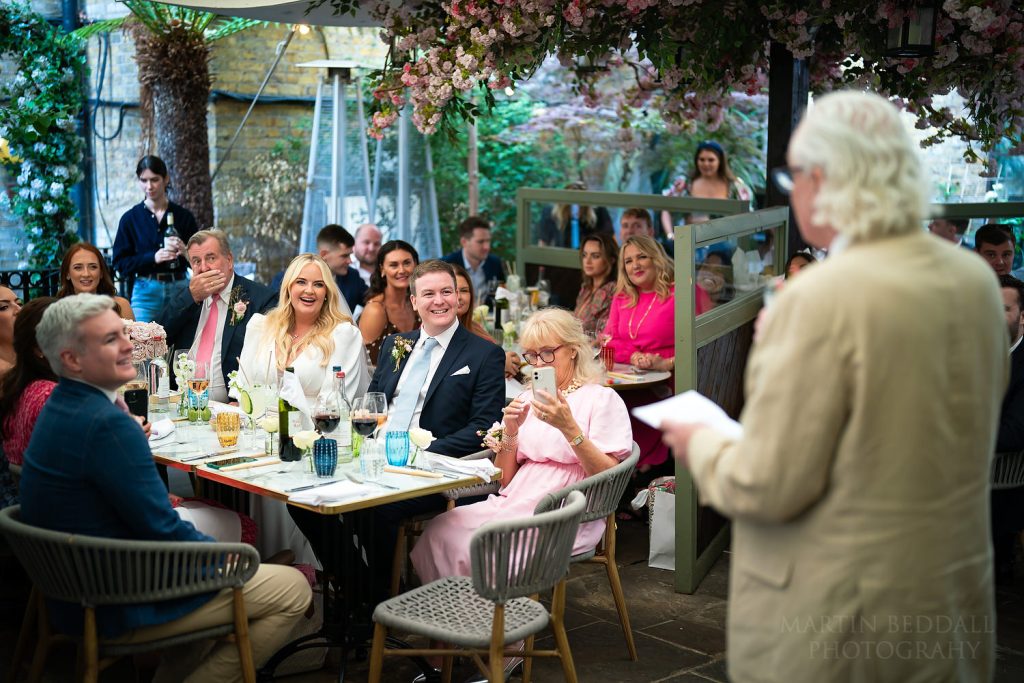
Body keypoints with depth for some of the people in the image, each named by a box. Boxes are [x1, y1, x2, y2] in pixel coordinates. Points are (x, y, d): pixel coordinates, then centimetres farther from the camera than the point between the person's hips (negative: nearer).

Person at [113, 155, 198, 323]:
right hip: (146, 291, -1)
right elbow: (120, 263, 1)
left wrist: (185, 252, -15)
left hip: (178, 290, 1)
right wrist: (152, 257, -14)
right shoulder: (131, 218, 4)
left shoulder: (184, 216, 5)